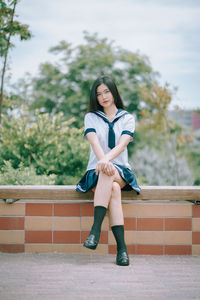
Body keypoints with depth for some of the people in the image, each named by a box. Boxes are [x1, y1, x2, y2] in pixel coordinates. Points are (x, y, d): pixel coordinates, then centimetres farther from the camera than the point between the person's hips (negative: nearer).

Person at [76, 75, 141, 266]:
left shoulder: (127, 118, 10)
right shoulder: (91, 117, 10)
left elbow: (121, 145, -9)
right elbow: (95, 143, -10)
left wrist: (106, 159, -31)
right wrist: (103, 161, -33)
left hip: (121, 171, 0)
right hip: (95, 171, 0)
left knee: (109, 174, -38)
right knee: (113, 189, -35)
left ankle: (95, 229, -47)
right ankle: (121, 248, -44)